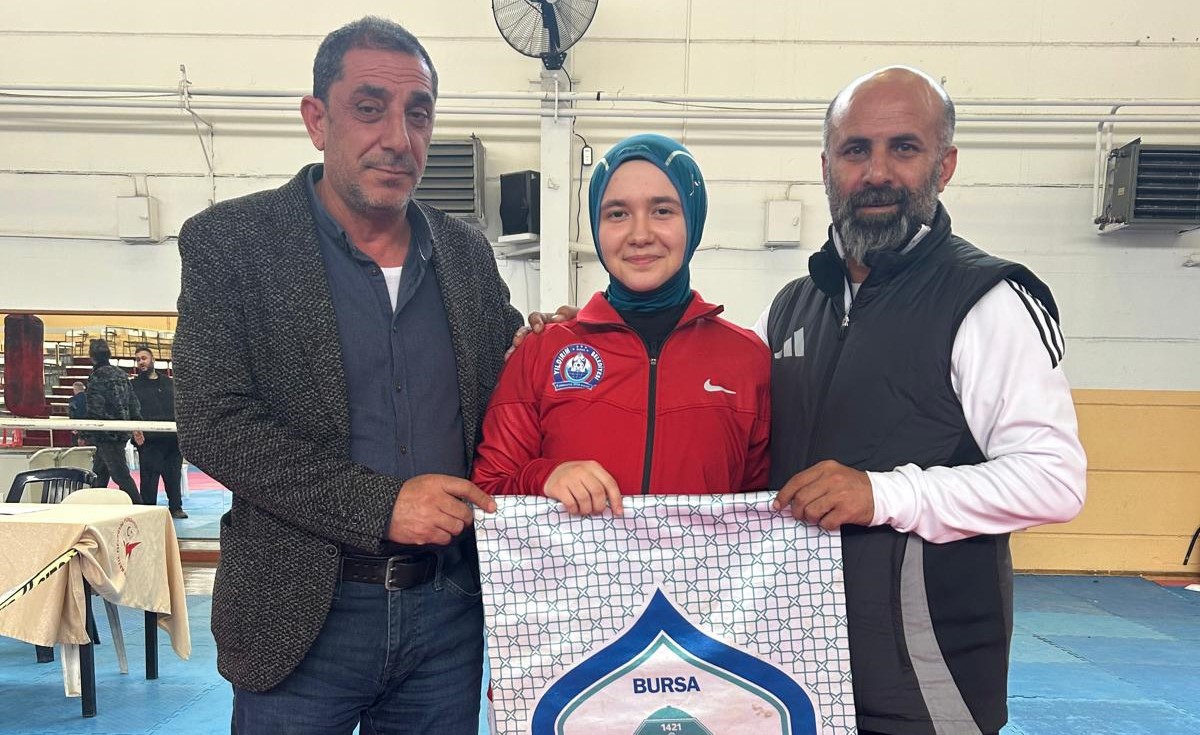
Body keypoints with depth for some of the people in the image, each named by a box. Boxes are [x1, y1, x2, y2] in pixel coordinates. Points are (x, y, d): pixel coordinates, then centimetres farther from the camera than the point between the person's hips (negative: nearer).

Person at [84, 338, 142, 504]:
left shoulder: (97, 376, -11)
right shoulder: (121, 373, 13)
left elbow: (94, 409, -16)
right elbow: (133, 401, 15)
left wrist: (83, 433, -10)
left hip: (107, 434, -9)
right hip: (122, 433, 9)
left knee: (120, 475, -8)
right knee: (98, 473, 18)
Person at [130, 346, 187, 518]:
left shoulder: (169, 383, 17)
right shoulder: (133, 385, 5)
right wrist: (135, 430, -19)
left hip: (172, 438, 4)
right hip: (148, 440, -4)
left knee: (174, 475, 8)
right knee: (149, 477, -4)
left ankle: (176, 507, 16)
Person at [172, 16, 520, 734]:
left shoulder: (469, 252, 6)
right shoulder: (227, 242, -6)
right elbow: (212, 424, -13)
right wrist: (379, 505, -19)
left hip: (448, 603, 4)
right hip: (302, 615, -3)